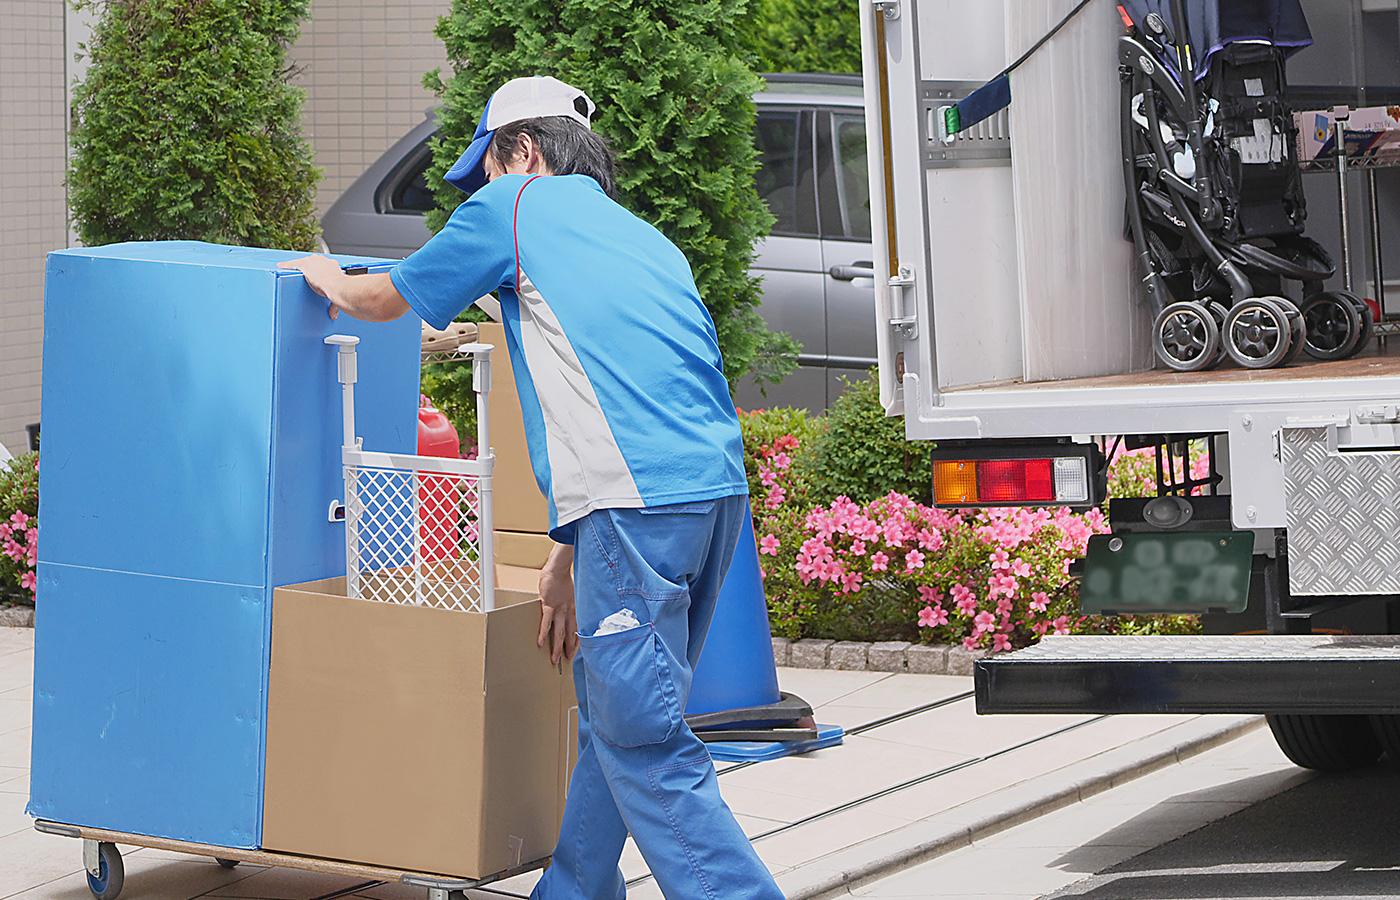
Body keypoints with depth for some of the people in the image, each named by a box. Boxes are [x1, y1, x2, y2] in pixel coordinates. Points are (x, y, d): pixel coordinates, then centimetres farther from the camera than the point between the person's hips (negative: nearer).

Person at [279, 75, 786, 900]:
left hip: (640, 499, -8)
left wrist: (328, 278, 44)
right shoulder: (643, 237, 29)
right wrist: (570, 554, 32)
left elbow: (388, 299, 21)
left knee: (643, 740, -8)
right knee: (613, 715, 18)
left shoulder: (516, 204, 9)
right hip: (717, 486, 8)